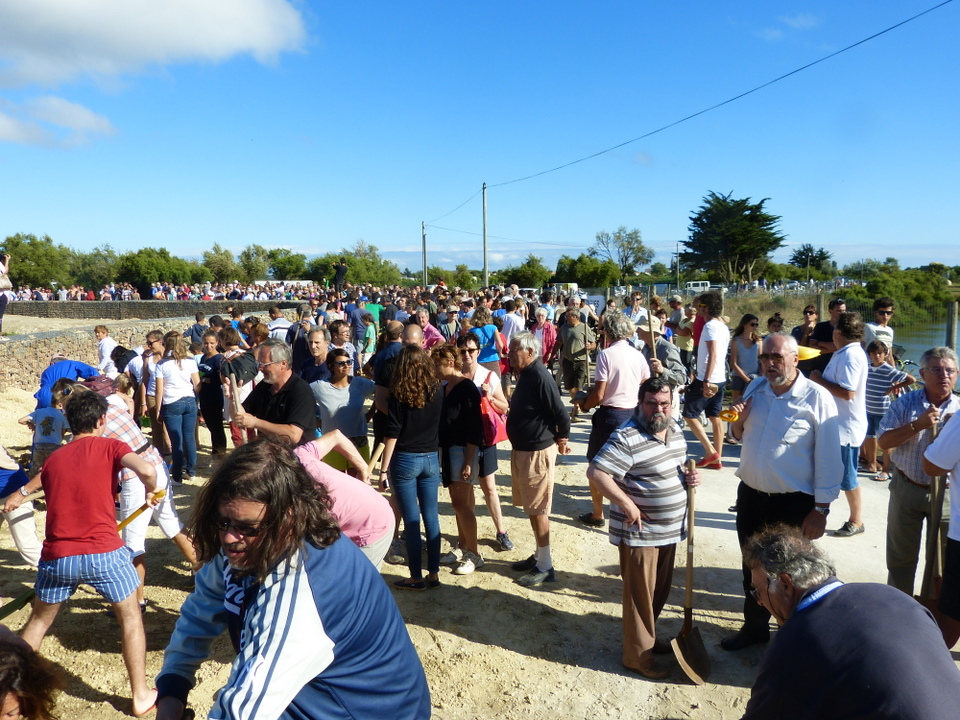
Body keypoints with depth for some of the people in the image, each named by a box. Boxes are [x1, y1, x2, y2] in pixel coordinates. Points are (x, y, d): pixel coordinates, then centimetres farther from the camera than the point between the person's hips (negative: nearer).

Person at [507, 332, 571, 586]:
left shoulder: (540, 376, -22)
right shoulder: (525, 374, 8)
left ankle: (545, 567, 11)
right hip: (522, 449, 10)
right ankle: (539, 556, 31)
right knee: (530, 506, 17)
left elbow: (561, 414, -21)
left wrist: (562, 439, -6)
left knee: (538, 509, 0)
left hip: (538, 451, -10)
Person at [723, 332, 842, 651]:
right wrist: (738, 421, -6)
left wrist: (821, 509, -15)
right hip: (750, 495, 6)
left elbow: (828, 458, -14)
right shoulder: (755, 388, 3)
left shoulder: (817, 398, -15)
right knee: (752, 568, 20)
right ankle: (754, 627, 40)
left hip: (793, 504, -6)